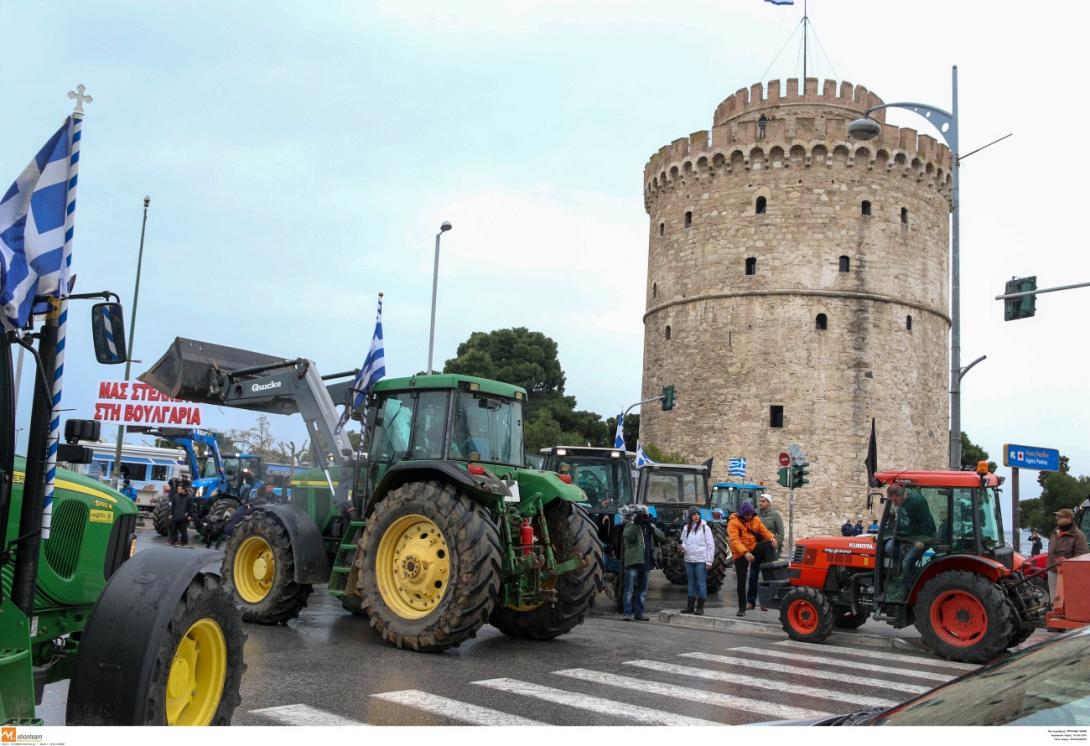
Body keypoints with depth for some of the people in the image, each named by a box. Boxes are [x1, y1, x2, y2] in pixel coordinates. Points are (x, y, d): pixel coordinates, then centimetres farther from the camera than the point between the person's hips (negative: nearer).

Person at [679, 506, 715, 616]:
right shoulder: (686, 528, 9)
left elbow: (711, 545, -4)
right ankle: (690, 606, 17)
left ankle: (700, 608, 4)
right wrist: (683, 547, -4)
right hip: (689, 560, 5)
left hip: (701, 560, -4)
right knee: (691, 584, 11)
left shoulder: (705, 528, -4)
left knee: (701, 584, -1)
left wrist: (709, 561, -9)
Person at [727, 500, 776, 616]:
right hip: (740, 554, -3)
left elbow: (764, 531, 0)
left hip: (754, 548, 4)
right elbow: (735, 540, -24)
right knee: (742, 581, -1)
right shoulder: (733, 523, -14)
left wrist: (772, 537, -24)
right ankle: (742, 608, 12)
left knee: (769, 543, -24)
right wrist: (745, 553, -37)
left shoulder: (756, 520, 3)